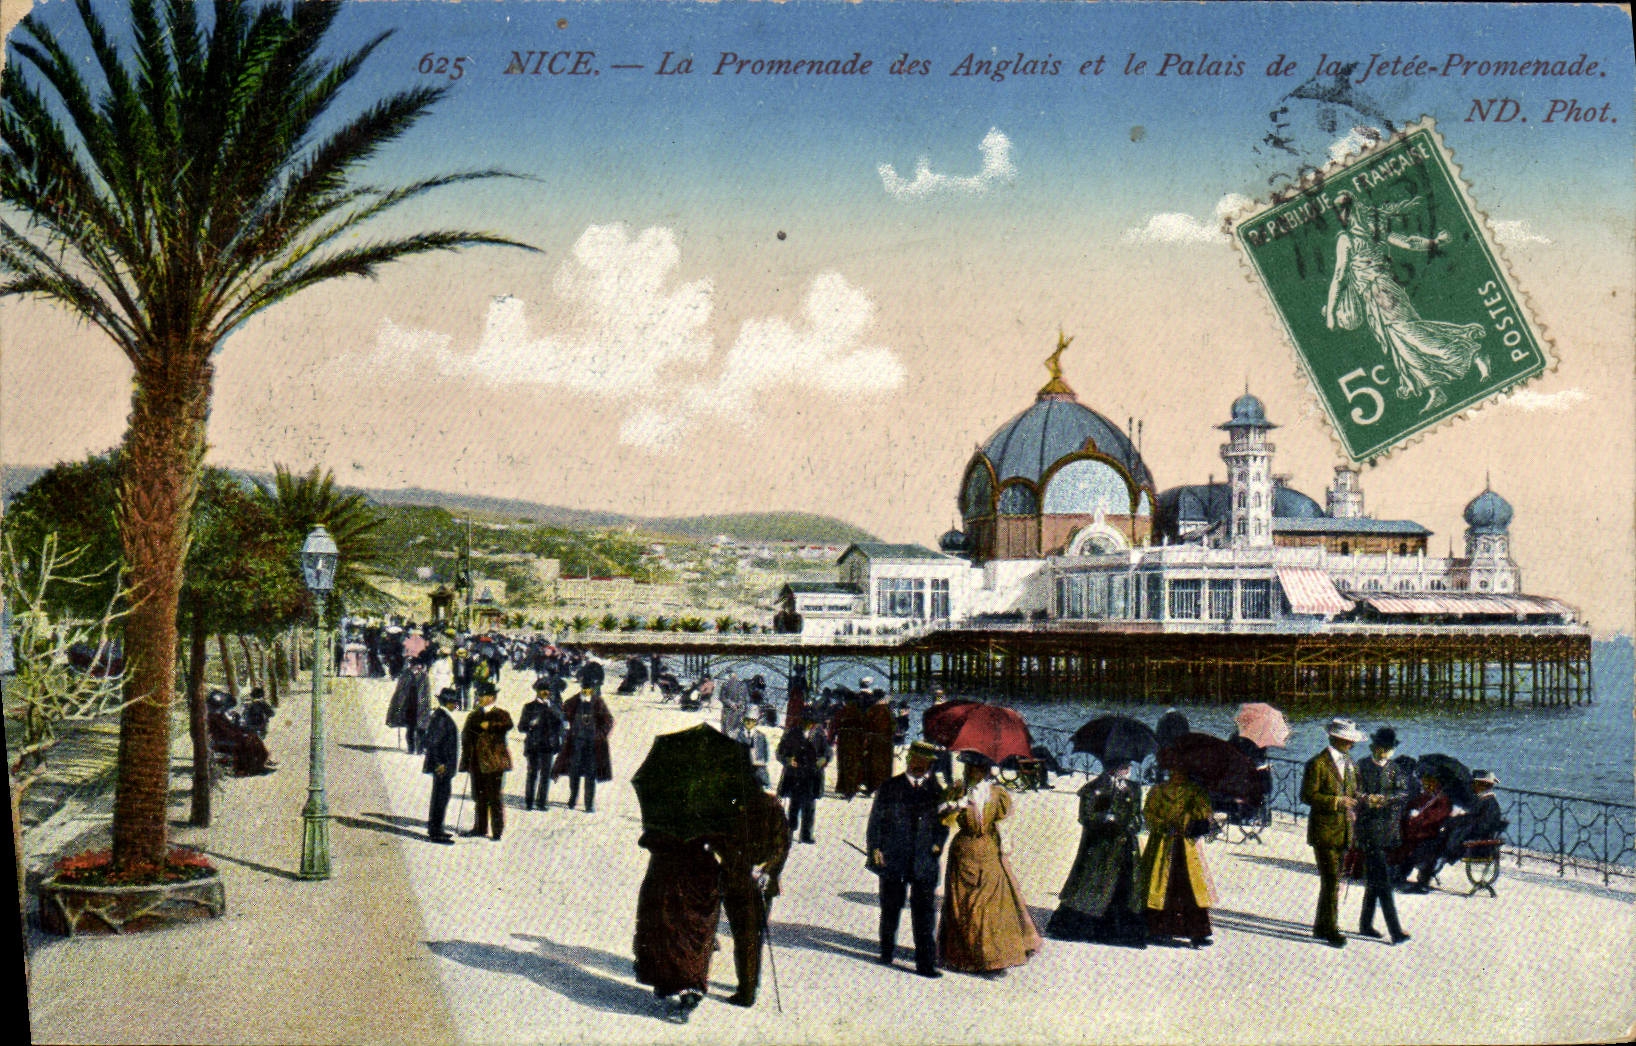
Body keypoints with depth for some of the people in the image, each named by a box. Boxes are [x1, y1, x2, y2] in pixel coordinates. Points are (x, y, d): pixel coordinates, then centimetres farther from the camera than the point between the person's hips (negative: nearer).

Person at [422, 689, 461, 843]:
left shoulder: (440, 715, 13)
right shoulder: (441, 718, -18)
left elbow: (429, 741, 19)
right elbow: (433, 742, -23)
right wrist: (439, 764, -21)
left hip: (442, 766, 11)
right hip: (442, 766, -11)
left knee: (439, 796, 18)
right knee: (441, 797, -7)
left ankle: (434, 829, 28)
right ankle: (435, 833, -4)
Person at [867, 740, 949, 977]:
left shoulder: (937, 790, 6)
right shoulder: (890, 788, 4)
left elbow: (943, 822, 13)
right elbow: (875, 820, 5)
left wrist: (938, 844, -3)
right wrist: (875, 848, -5)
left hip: (925, 861, 0)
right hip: (893, 860, 0)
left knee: (925, 913, -4)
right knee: (890, 909, 12)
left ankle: (926, 963, -1)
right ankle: (887, 952, 32)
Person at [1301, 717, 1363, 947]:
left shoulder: (1349, 763, 14)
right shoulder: (1317, 764, -11)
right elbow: (1307, 796, -15)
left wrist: (1355, 800, 3)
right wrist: (1336, 801, -21)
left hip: (1343, 831, 8)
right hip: (1324, 831, -8)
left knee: (1333, 881, 13)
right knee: (1331, 881, -9)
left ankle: (1322, 926, 23)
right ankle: (1330, 929, -2)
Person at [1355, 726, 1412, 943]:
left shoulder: (1395, 769, 11)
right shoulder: (1361, 767, -1)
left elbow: (1403, 793, -1)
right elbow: (1354, 793, -6)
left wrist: (1384, 799, -19)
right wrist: (1367, 799, -26)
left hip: (1389, 829, 5)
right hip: (1369, 829, -5)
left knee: (1374, 878, 13)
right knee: (1381, 879, -10)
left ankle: (1366, 924, 24)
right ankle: (1395, 931, -12)